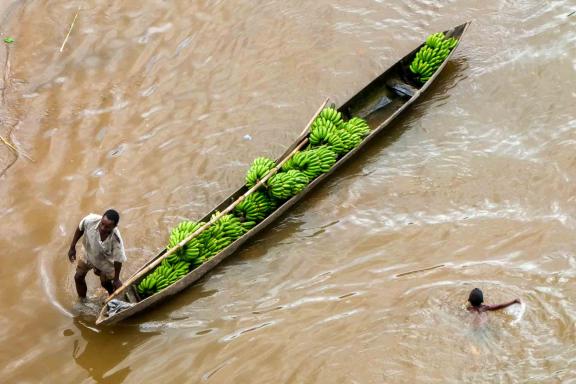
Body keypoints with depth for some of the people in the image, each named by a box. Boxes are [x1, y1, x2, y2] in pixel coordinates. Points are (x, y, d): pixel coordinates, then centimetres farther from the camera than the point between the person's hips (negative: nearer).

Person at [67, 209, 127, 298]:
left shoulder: (116, 240, -43)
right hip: (89, 254, 3)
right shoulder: (90, 220, -38)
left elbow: (118, 260, -25)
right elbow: (80, 229, -12)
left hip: (106, 262, -3)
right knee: (78, 277, 14)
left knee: (105, 283, 19)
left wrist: (116, 279, -11)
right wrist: (72, 247, -4)